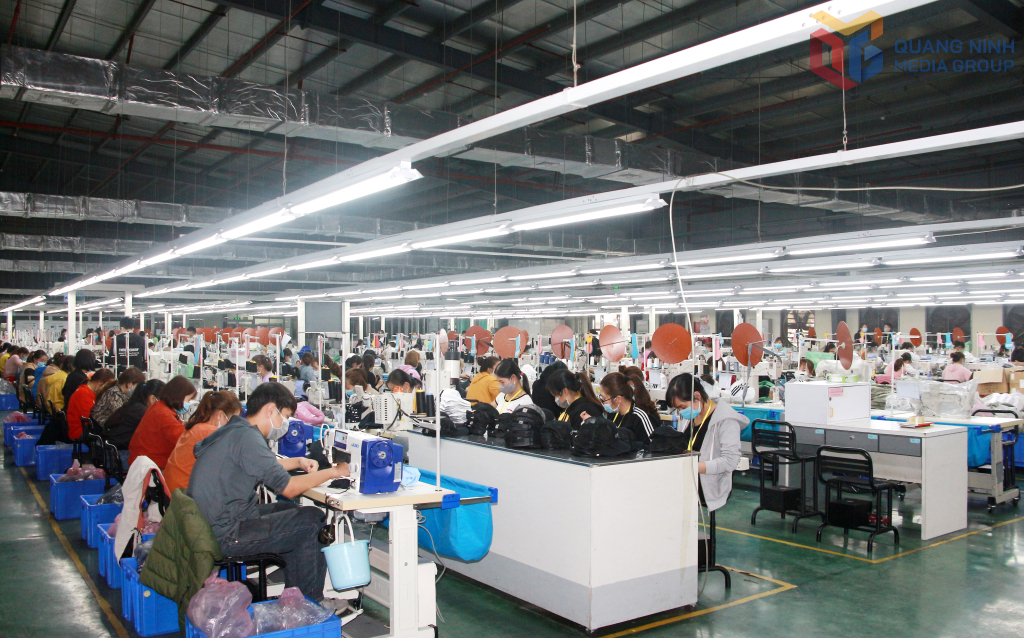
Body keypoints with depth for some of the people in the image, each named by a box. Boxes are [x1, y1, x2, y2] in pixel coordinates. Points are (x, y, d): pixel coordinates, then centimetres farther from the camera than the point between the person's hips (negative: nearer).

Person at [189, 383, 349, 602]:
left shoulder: (233, 430, 11)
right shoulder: (246, 436, -20)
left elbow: (264, 466, 31)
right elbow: (289, 488, -21)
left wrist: (297, 462, 17)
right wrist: (332, 472, -10)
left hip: (211, 524, 11)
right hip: (226, 535, -11)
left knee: (289, 510, 22)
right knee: (313, 520, -8)